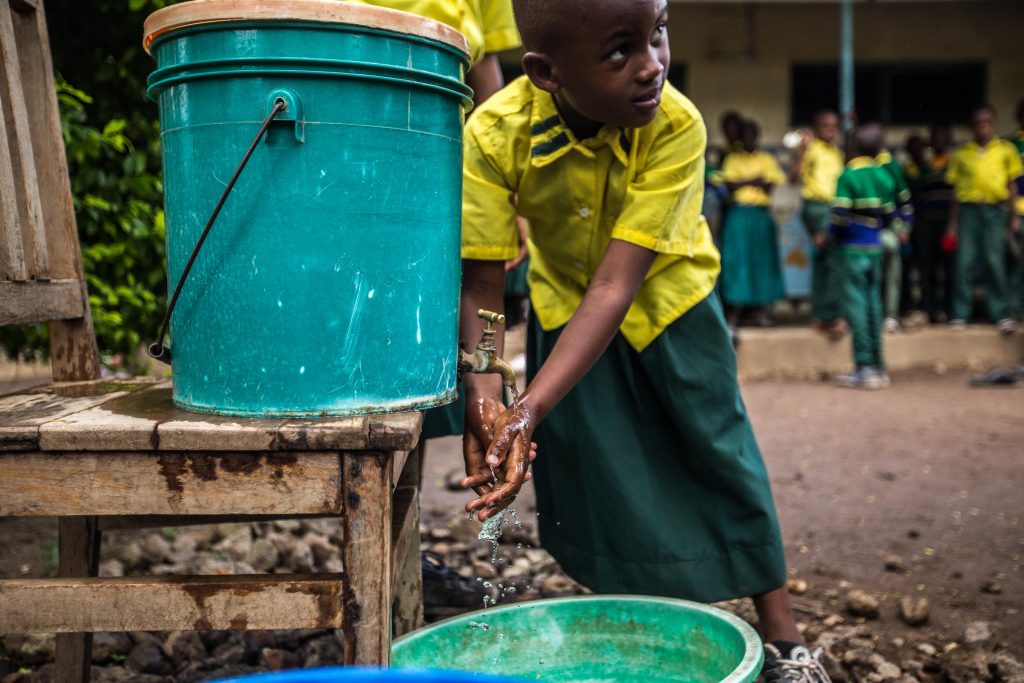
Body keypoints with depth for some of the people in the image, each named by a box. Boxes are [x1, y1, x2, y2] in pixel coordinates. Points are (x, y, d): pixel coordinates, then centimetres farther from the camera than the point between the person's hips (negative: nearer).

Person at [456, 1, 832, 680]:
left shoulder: (676, 126, -35)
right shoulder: (495, 134, -31)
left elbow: (618, 283, -40)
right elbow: (478, 286, -27)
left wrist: (531, 410, -47)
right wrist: (484, 399, -43)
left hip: (666, 296, -1)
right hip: (567, 303, 1)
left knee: (720, 453, 2)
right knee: (592, 471, 3)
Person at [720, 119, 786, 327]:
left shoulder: (766, 159, 10)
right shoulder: (733, 159, 9)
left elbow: (770, 185, -1)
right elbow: (729, 185, -4)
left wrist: (742, 182, -12)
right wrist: (752, 180, -12)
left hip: (761, 214, 1)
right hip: (738, 214, -1)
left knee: (761, 259, 2)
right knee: (737, 260, -5)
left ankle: (761, 309, 6)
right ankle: (735, 310, -3)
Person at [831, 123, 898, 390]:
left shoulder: (848, 175, -11)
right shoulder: (885, 176, 4)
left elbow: (840, 215, -17)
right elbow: (889, 216, 7)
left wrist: (834, 234, 2)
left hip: (853, 248, -5)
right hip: (875, 248, 5)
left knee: (856, 305, -2)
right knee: (873, 304, 11)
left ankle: (865, 368, -3)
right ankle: (879, 367, 16)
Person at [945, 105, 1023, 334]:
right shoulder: (962, 152, 8)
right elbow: (956, 190, 10)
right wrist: (952, 223, 8)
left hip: (994, 210, 0)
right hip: (969, 210, 0)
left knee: (995, 262, -2)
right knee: (964, 262, -1)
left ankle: (1001, 315, 7)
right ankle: (960, 314, 6)